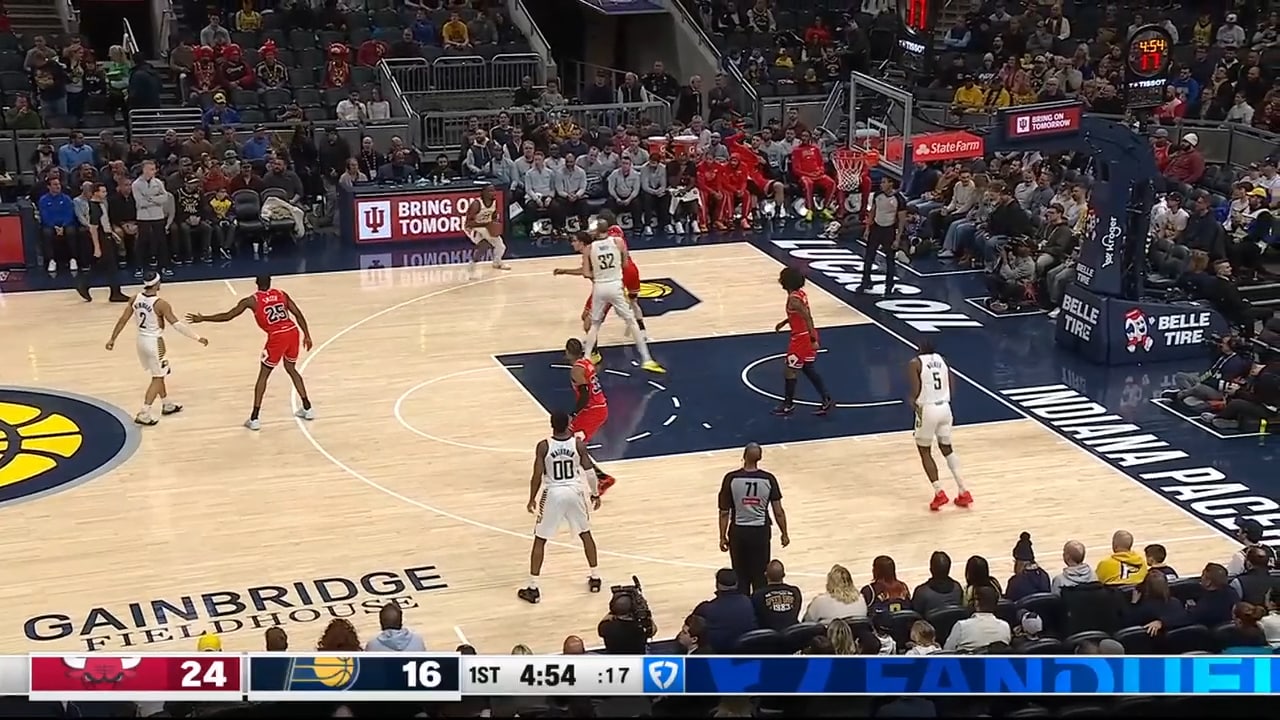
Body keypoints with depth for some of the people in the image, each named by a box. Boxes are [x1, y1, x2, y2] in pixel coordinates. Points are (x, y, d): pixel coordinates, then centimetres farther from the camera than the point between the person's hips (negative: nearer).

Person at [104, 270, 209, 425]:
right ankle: (144, 414, -1)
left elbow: (123, 320, 1)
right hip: (154, 342, -7)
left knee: (158, 375, 24)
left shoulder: (135, 299, -4)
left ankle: (167, 405, 38)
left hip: (142, 340, 7)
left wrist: (112, 339, 10)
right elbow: (177, 324, -24)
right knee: (158, 378, 5)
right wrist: (198, 338, -20)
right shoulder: (160, 304, -23)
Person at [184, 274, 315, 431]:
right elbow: (298, 314, 9)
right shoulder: (282, 294, 15)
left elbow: (227, 316, 5)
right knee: (291, 369, 27)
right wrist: (307, 336, 14)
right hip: (293, 332, 4)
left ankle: (254, 419, 4)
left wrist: (202, 319, 15)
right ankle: (307, 409, 30)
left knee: (263, 376, 9)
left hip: (277, 337, -4)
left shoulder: (252, 300, 4)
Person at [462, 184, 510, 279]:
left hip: (487, 227, 7)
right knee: (483, 244, -32)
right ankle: (471, 266, -15)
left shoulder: (495, 202, -10)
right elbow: (468, 222, -31)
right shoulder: (476, 204, -31)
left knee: (501, 246, 10)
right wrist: (485, 224, -40)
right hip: (473, 227, -7)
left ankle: (497, 262, 43)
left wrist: (496, 226, -13)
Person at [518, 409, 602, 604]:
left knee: (540, 540, 9)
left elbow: (537, 476, -12)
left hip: (553, 494, -2)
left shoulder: (543, 446, -14)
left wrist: (532, 499, 3)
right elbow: (590, 471, -4)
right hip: (574, 492, 2)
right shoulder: (579, 444, -9)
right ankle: (595, 578, 31)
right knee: (585, 534, 24)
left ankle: (532, 588, 8)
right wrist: (596, 494, 11)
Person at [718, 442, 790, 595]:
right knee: (760, 576, 11)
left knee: (740, 576, 12)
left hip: (738, 531, 0)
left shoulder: (731, 478, -11)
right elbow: (778, 512, -5)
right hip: (760, 531, 0)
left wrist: (722, 537, 3)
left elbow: (724, 512, -7)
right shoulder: (768, 479, -9)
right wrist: (784, 534, 9)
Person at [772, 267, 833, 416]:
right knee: (809, 369, 18)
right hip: (807, 336, 10)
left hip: (801, 338, -10)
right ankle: (827, 401, 19)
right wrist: (783, 323, 25)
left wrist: (813, 340, -26)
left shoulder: (793, 299, -24)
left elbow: (808, 318, -26)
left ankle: (788, 405, 18)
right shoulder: (799, 292, 5)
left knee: (789, 370, 5)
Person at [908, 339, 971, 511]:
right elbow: (950, 388, 8)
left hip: (927, 409, -5)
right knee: (947, 448, 20)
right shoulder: (941, 360, 11)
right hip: (944, 407, 5)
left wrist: (913, 402, 7)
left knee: (925, 452, 11)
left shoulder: (914, 364, -7)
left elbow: (916, 392, -14)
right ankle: (963, 492, 14)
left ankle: (939, 493, 0)